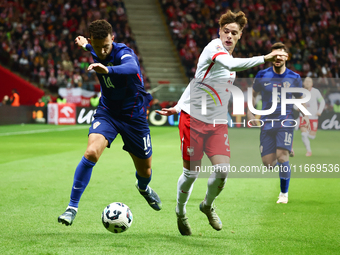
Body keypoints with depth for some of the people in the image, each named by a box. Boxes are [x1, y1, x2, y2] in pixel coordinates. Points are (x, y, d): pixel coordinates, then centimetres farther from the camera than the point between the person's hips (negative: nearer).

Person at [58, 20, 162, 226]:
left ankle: (144, 188, 50)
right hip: (107, 112, 3)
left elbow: (132, 67, -51)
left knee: (145, 170, 10)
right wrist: (86, 46, 40)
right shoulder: (97, 53, -6)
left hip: (134, 115, -3)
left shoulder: (123, 52, -25)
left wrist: (107, 70, -70)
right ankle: (72, 207, -19)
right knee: (91, 152, -26)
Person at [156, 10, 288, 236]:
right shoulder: (214, 47, -14)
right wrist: (264, 59, -46)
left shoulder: (228, 55, 11)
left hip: (217, 123, 6)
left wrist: (179, 107, 10)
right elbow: (231, 65, -37)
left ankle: (208, 205, 19)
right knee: (192, 172, 1)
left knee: (222, 169, -10)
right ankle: (180, 213, 26)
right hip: (193, 119, -6)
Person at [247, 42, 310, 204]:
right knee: (268, 163, -3)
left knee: (282, 157, -18)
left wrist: (305, 116, 1)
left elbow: (300, 99, 15)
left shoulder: (294, 78, 2)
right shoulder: (262, 75, 2)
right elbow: (253, 94, 15)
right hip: (267, 122, 2)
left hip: (286, 121, -2)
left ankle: (284, 193, 1)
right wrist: (250, 113, 4)